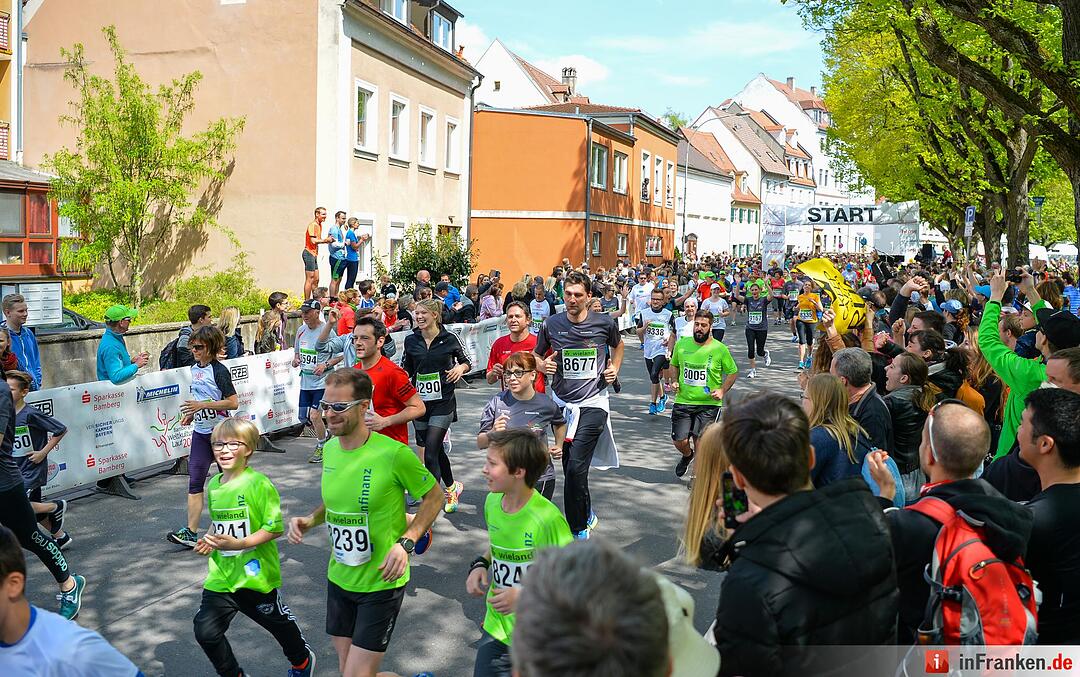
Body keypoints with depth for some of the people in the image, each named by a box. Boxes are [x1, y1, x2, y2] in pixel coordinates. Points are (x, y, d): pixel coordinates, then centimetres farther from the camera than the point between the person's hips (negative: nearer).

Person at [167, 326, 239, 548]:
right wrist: (192, 413, 9)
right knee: (195, 482, -1)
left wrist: (202, 405, -22)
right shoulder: (195, 368, 9)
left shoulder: (219, 371, -15)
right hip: (200, 432, 7)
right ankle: (191, 532, -2)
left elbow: (233, 402, -19)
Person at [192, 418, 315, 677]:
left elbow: (275, 528, -18)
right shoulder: (213, 485, 4)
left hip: (255, 575, -5)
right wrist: (208, 540, 0)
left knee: (277, 622, 16)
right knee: (205, 632, -4)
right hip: (221, 575, 5)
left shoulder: (258, 483, -18)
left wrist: (240, 544, -27)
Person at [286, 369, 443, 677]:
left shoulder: (394, 453, -21)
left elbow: (434, 497, -9)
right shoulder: (329, 449, 0)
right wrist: (309, 520, -2)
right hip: (339, 579, 7)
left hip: (381, 582, -7)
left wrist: (406, 542, -19)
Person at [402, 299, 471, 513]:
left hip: (443, 402, -4)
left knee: (430, 453, -13)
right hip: (419, 402, 4)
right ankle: (452, 488, 40)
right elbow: (406, 368, 14)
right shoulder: (411, 340, 3)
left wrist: (460, 368, -12)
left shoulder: (449, 338, -4)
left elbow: (466, 361, 8)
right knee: (436, 450, 16)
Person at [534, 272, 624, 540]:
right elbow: (536, 355, 13)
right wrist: (543, 365, -9)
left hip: (593, 403, -3)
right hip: (562, 402, 3)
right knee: (569, 467, 12)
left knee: (576, 467, -14)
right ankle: (587, 514, 37)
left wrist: (615, 368, 5)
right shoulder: (551, 324, -2)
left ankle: (578, 528, 2)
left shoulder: (605, 323, -4)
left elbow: (617, 344, 19)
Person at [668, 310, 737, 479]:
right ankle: (687, 455, 38)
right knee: (679, 441, 2)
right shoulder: (681, 344, 1)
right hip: (683, 401, 2)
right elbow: (674, 365, 19)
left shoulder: (719, 349, -6)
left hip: (709, 403, -2)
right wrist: (675, 382, 1)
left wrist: (722, 391, -8)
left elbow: (733, 372, 5)